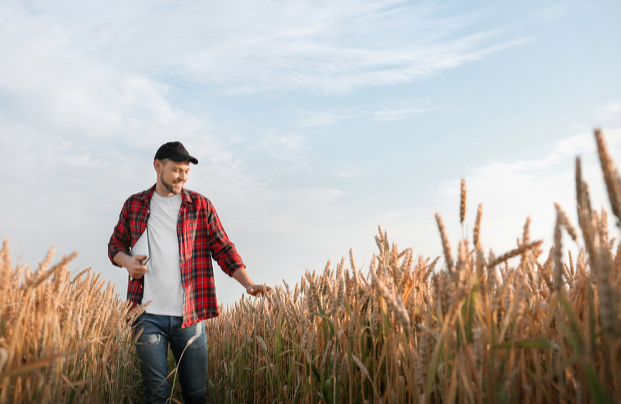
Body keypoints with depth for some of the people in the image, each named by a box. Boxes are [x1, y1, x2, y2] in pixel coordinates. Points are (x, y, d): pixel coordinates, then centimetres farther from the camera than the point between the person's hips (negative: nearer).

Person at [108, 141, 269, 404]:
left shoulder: (200, 206, 4)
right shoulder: (134, 205, 8)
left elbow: (223, 249, 3)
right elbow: (116, 244, 17)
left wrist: (248, 284, -10)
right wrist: (127, 260, -6)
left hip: (189, 316, 0)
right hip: (149, 315, 1)